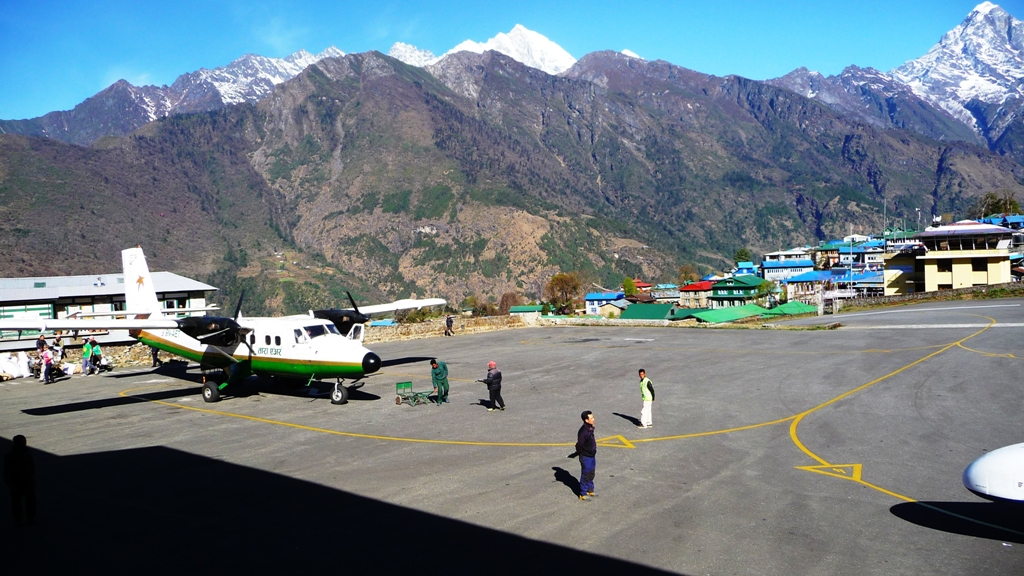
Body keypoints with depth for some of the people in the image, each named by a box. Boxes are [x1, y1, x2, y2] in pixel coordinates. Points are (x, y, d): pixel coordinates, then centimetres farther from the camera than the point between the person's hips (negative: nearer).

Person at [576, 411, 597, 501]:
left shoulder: (590, 428, 0)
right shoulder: (583, 431, -27)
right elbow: (579, 445, -22)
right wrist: (582, 454, -9)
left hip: (592, 456, 8)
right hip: (586, 457, -8)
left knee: (591, 474, 21)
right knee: (585, 475, 5)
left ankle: (590, 490, 38)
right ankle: (583, 494, 19)